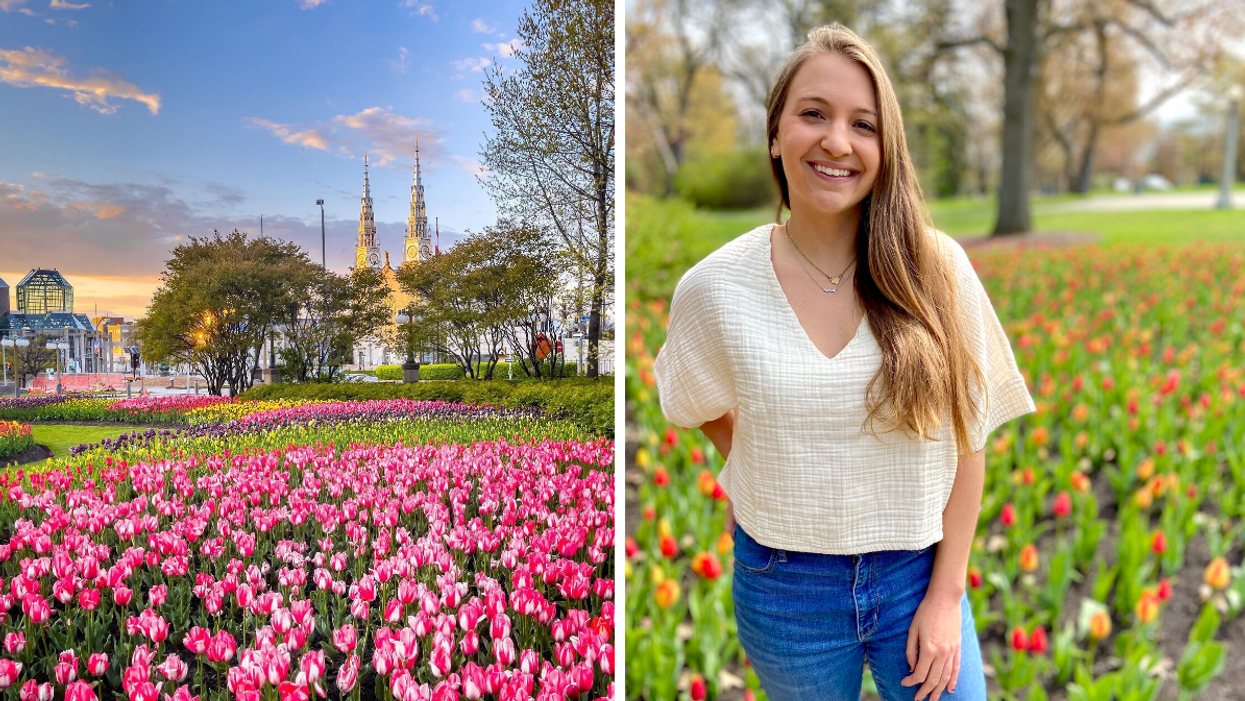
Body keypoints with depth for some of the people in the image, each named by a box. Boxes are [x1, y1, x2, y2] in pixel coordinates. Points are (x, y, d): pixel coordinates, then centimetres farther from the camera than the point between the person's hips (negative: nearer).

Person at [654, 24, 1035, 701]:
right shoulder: (712, 289, -11)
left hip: (917, 575, 0)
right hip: (784, 588, 0)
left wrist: (947, 593, -5)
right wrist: (762, 482, 2)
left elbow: (967, 442, -5)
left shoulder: (936, 272, -11)